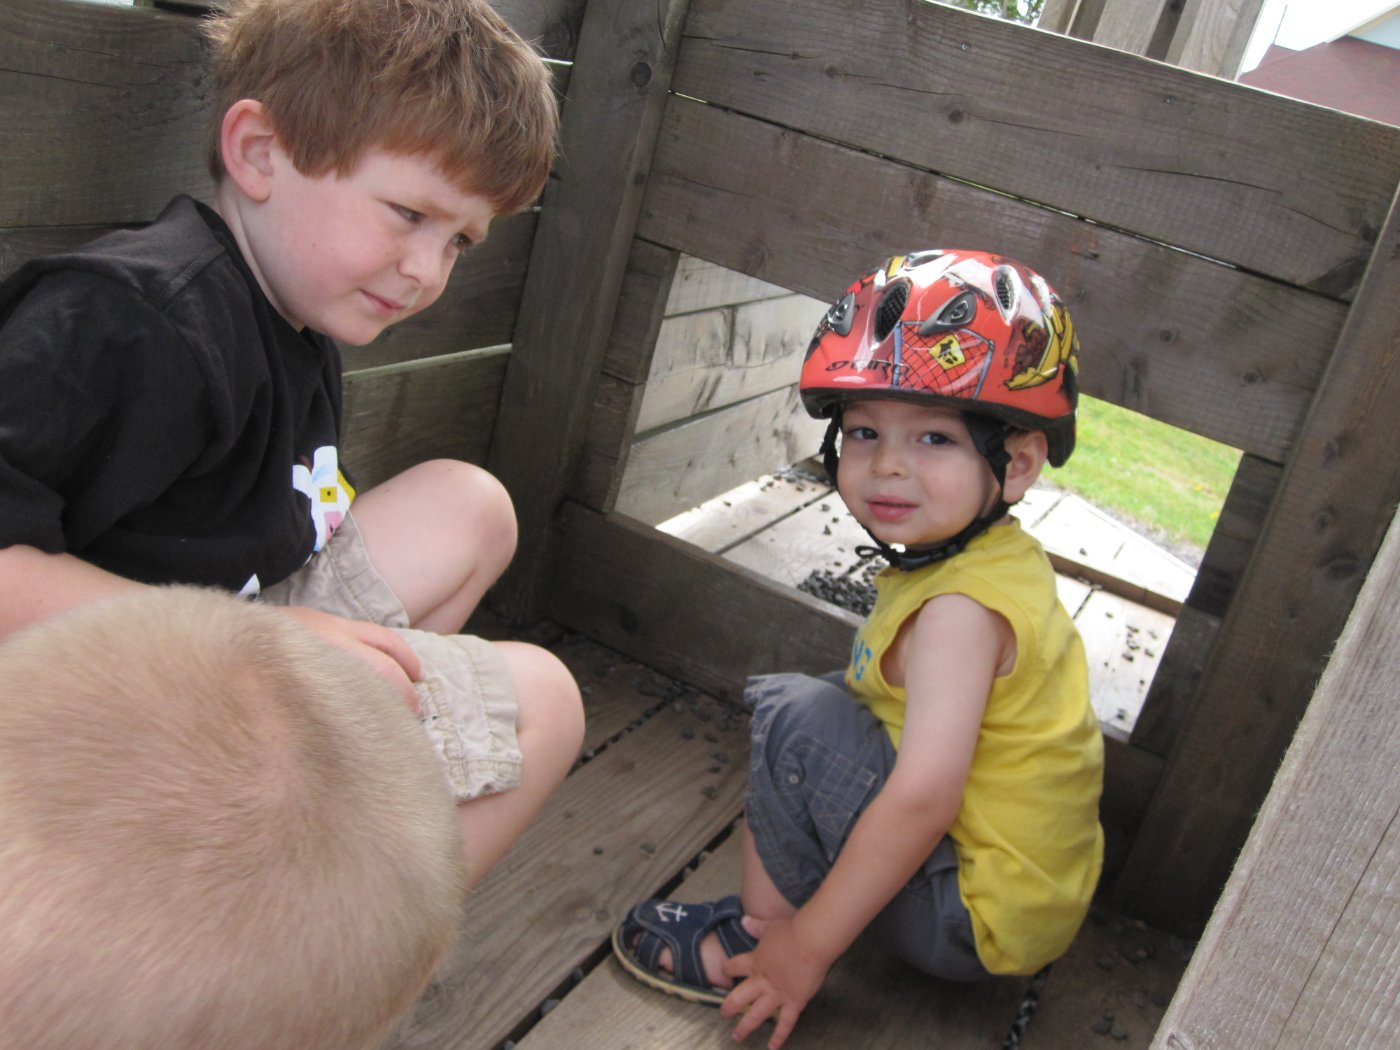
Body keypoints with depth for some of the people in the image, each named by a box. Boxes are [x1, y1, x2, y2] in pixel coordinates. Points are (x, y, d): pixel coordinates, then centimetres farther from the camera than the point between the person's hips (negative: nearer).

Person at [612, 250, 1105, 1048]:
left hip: (982, 921, -10)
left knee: (798, 714, -22)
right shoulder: (1004, 559, 2)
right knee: (783, 695, 15)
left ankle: (761, 936, -6)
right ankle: (776, 913, 16)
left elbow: (922, 798, -32)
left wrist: (807, 947, -26)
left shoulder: (959, 609, -27)